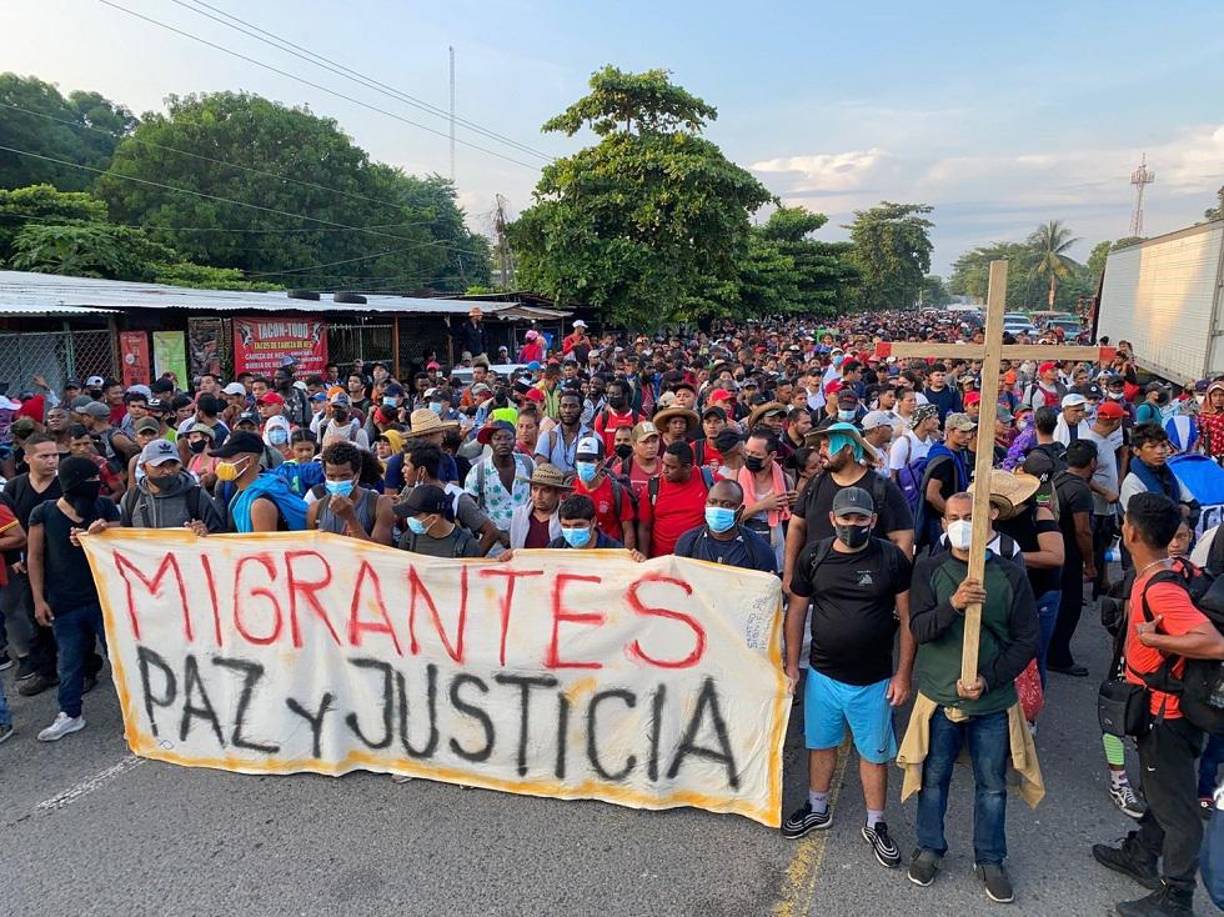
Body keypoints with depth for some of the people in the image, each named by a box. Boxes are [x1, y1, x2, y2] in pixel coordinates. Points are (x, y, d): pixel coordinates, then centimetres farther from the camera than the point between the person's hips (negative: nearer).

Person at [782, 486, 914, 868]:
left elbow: (907, 618, -5)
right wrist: (791, 664, 3)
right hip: (823, 675, 2)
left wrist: (903, 674, -6)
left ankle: (875, 825, 32)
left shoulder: (892, 558, -10)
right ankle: (817, 809, 40)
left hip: (875, 680, -1)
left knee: (874, 753, 12)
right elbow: (796, 611, 3)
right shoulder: (813, 556, -6)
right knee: (821, 744, 18)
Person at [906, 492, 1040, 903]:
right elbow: (919, 628, -14)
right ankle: (929, 847, 36)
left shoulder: (1011, 574, -5)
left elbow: (1026, 639, -4)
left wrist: (989, 680, -14)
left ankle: (990, 859, 36)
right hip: (939, 695, 0)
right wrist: (953, 605, -33)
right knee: (934, 777, 15)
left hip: (993, 700, 1)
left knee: (992, 785, 15)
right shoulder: (928, 569, -6)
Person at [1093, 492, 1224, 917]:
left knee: (1175, 806, 7)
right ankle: (1141, 856, 44)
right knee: (1158, 791, 25)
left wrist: (1152, 638, -31)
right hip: (1158, 707, 10)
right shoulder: (1155, 577, -1)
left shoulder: (1160, 588, -30)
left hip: (1167, 714, -10)